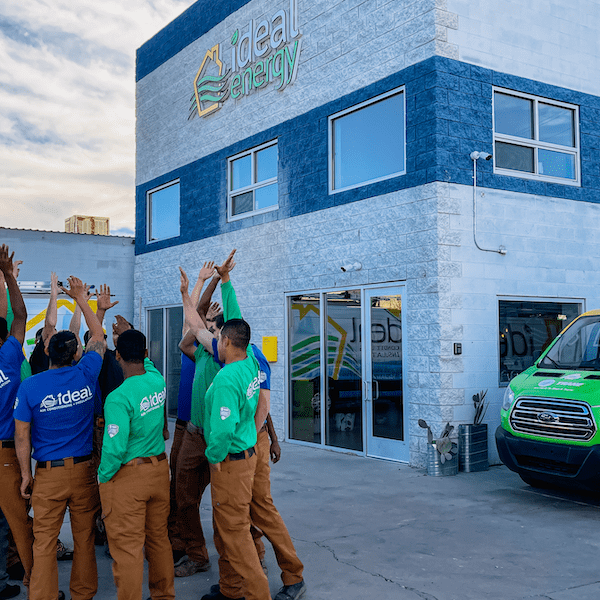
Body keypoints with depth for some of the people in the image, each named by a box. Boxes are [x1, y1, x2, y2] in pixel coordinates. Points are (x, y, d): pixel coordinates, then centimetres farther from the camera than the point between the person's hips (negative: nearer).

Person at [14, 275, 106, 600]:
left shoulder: (30, 386, -10)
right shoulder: (85, 375, -7)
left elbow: (22, 436, -5)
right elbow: (98, 336, 10)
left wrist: (26, 475, 6)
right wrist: (81, 298, 17)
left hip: (49, 475, -2)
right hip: (84, 470, 2)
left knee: (44, 543, 8)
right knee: (85, 537, 15)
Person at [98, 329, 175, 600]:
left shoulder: (119, 398, -21)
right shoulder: (158, 381, -2)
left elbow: (115, 448, -21)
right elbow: (146, 361, 22)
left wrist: (103, 476, -6)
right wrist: (133, 336, 28)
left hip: (127, 476, -7)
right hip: (159, 468, 7)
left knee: (127, 547, 4)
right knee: (159, 538, 19)